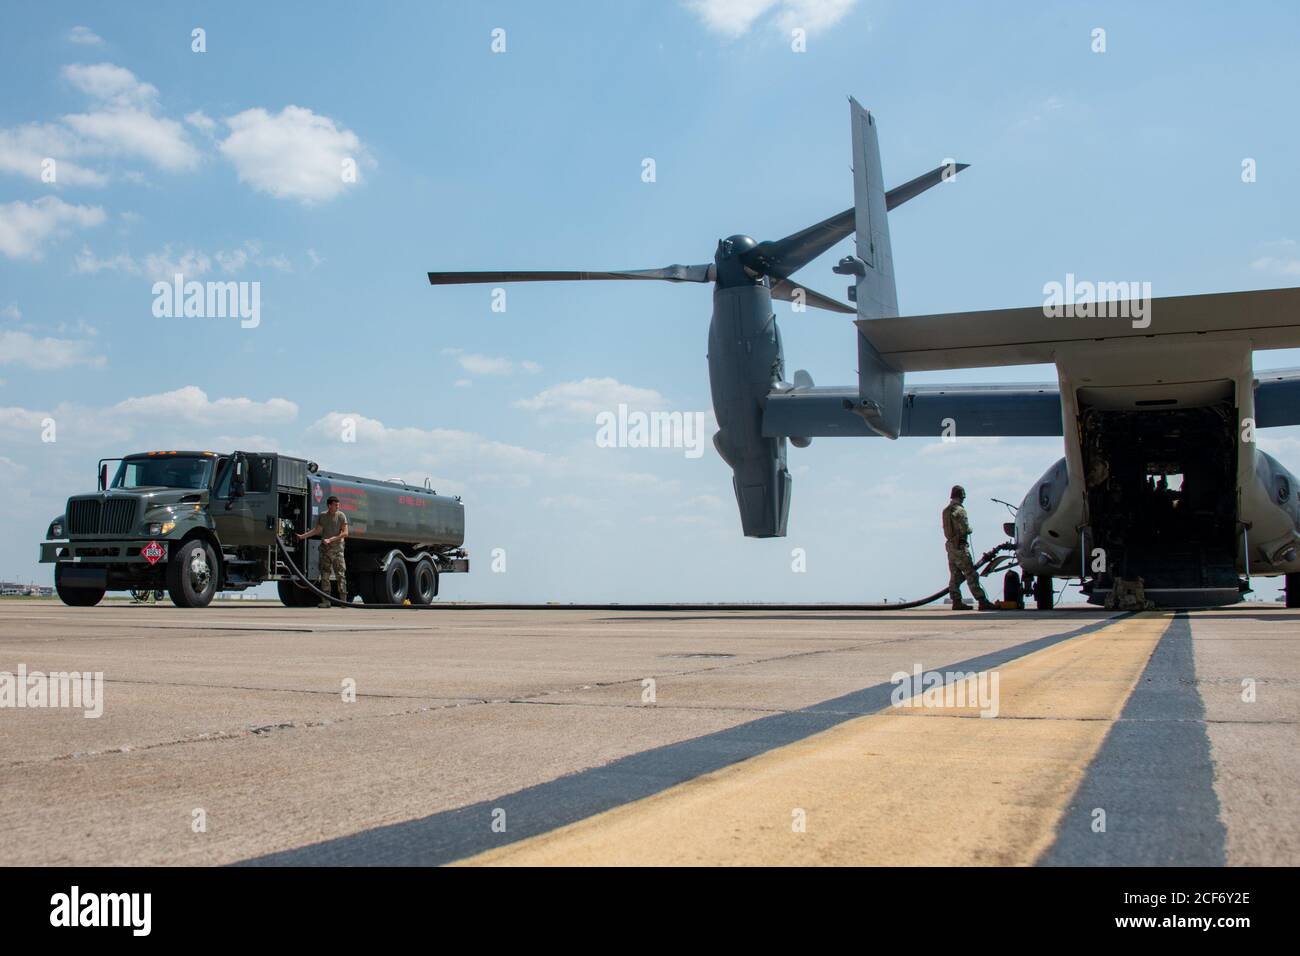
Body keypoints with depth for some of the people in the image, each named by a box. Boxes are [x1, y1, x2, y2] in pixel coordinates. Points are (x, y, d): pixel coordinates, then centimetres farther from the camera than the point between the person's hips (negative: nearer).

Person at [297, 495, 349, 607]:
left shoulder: (341, 516, -2)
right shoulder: (322, 516, 9)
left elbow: (345, 533, -7)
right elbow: (316, 531, 19)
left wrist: (330, 540, -13)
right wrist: (302, 536, 13)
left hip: (337, 549, -3)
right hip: (325, 550, 3)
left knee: (341, 575, -6)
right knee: (324, 576, 2)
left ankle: (343, 600, -4)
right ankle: (326, 601, 5)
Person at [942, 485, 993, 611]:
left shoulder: (946, 510, 12)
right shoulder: (960, 510, -14)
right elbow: (966, 529, -19)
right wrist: (969, 529, 3)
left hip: (950, 544, 8)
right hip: (960, 546, -8)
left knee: (955, 575, 10)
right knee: (971, 575, -9)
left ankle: (957, 602, 10)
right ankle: (982, 601, -11)